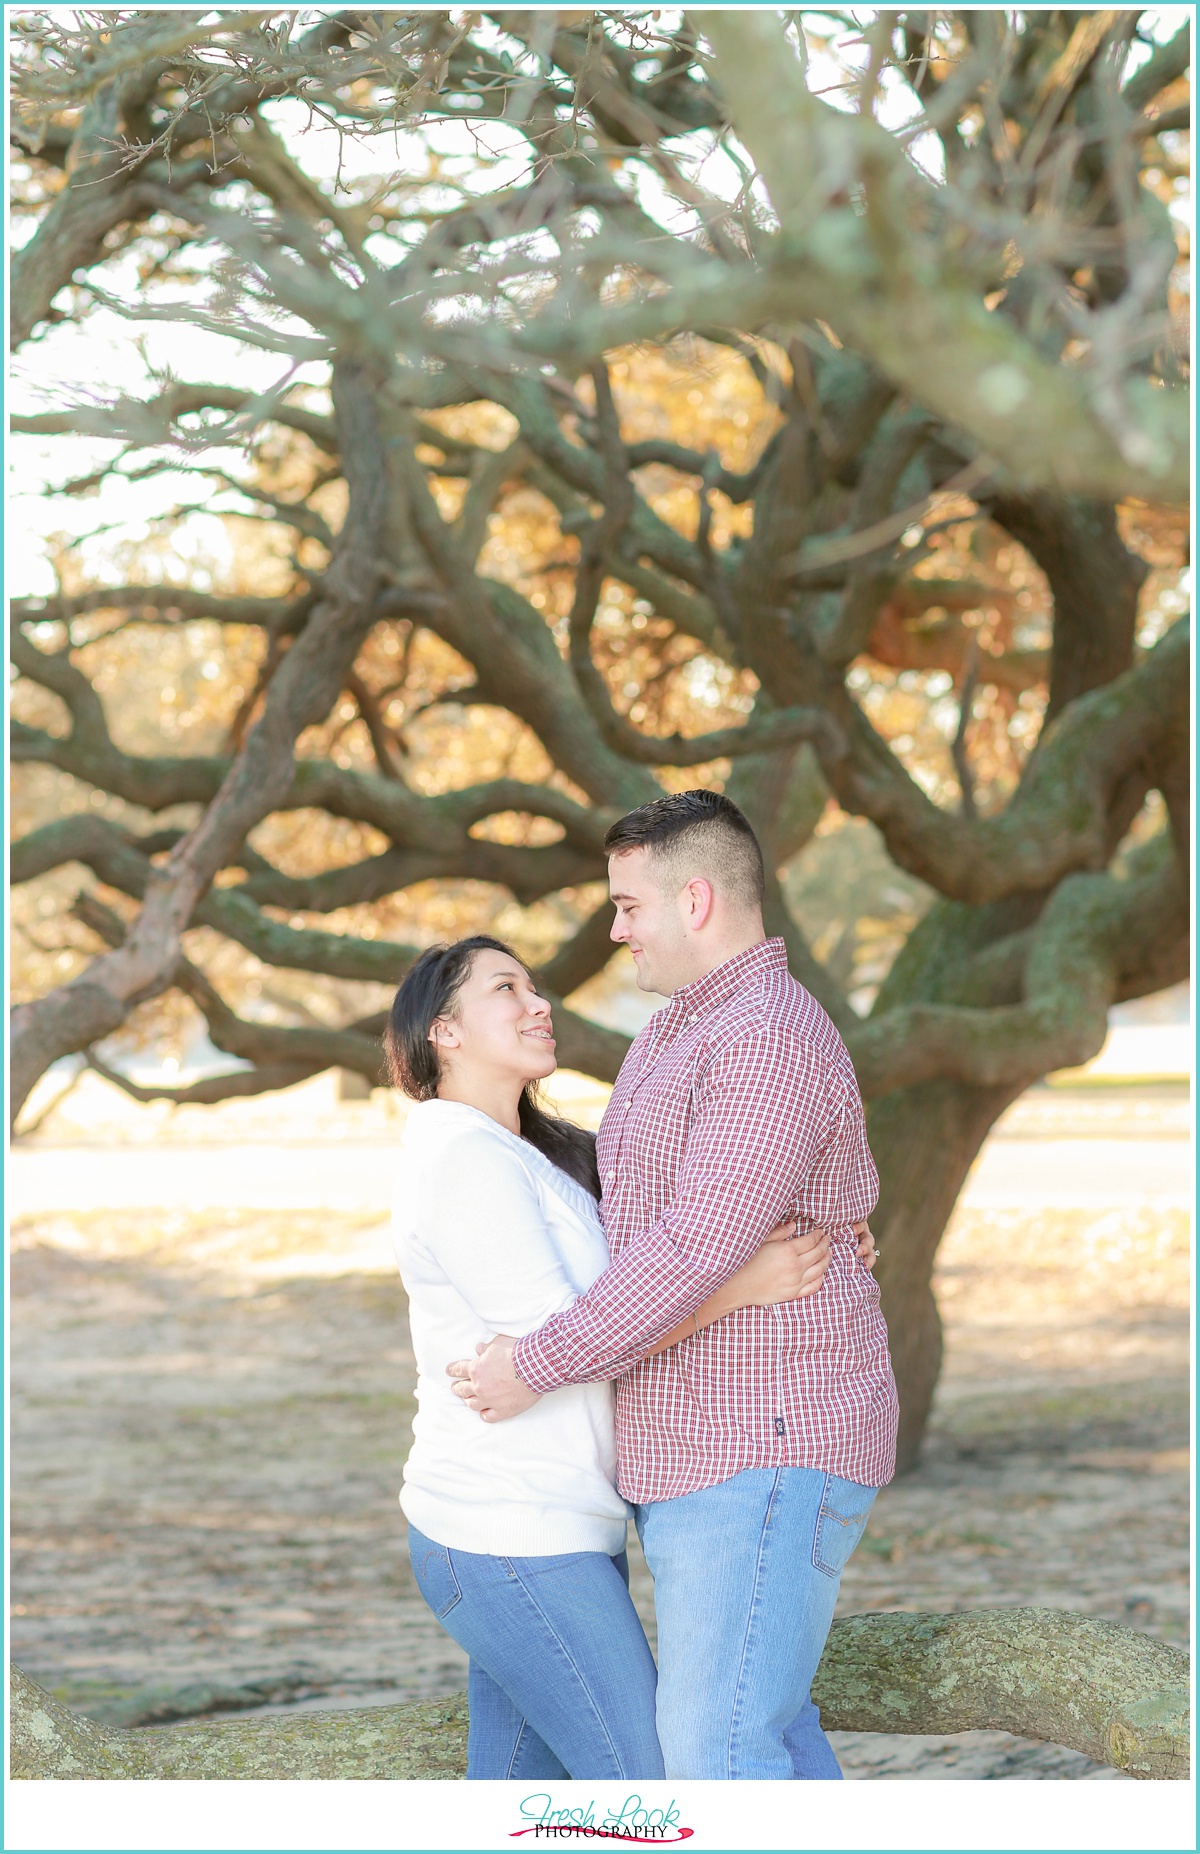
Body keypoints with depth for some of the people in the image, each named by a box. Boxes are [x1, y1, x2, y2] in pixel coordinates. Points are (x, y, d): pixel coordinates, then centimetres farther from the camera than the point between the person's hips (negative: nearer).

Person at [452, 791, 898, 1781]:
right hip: (710, 1447, 11)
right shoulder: (675, 1038, 17)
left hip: (767, 1451, -11)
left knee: (718, 1748, -12)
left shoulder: (770, 1039, -18)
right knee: (763, 1723, 16)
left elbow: (696, 1246, -25)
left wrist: (538, 1367, -19)